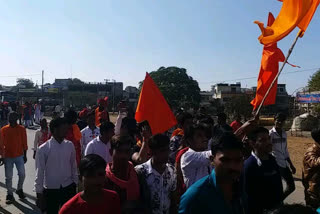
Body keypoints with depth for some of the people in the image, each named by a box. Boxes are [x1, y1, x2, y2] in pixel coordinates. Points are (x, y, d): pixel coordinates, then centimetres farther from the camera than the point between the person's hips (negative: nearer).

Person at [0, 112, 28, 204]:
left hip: (19, 156, 0)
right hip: (8, 157, 0)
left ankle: (19, 189, 27)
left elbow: (24, 143, 2)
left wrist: (25, 155, 2)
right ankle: (10, 195, 19)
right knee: (8, 177, 6)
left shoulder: (21, 129, -3)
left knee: (22, 174, 2)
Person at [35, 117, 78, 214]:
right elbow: (39, 172, -8)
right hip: (51, 190, -3)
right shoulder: (43, 149, -14)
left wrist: (75, 182, 11)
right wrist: (39, 192, -4)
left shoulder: (70, 145, -4)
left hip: (68, 188, 3)